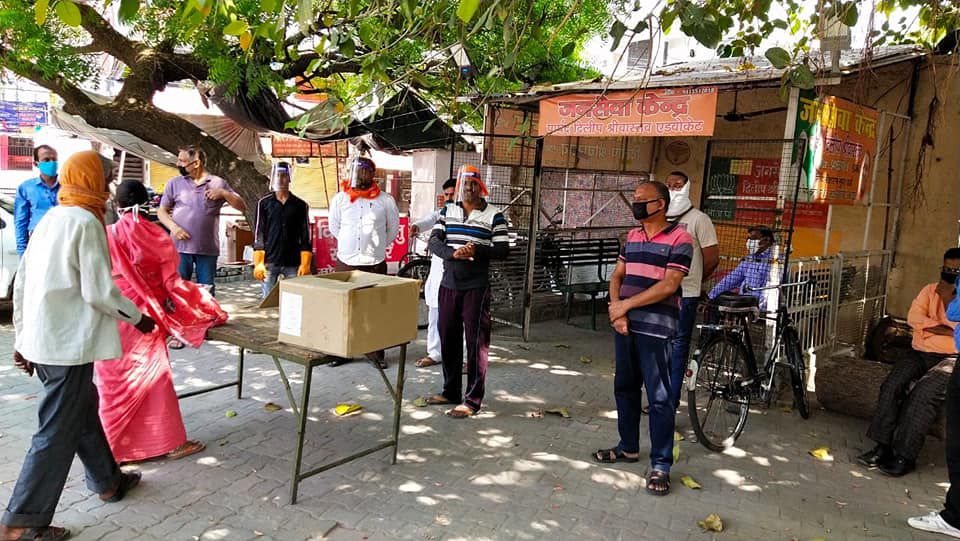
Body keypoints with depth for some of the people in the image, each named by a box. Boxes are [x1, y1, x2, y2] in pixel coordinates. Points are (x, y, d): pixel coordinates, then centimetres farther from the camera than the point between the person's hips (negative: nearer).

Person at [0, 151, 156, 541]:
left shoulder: (50, 220, 12)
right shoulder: (85, 222, -15)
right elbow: (99, 291, -18)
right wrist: (137, 318, -3)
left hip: (41, 341, 9)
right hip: (69, 344, -9)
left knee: (84, 410, 21)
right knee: (57, 432, -1)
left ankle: (107, 481, 37)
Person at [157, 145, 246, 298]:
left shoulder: (218, 183, 6)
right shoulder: (174, 183, 8)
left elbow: (242, 207, 5)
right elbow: (161, 211, 11)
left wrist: (224, 193, -11)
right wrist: (173, 227, -8)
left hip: (208, 249, 0)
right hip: (180, 247, 0)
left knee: (206, 292, 7)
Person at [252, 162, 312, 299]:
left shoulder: (301, 205, 7)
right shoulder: (264, 204, 7)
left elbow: (305, 237, 5)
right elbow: (258, 235, 4)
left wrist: (305, 264, -4)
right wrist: (258, 263, -4)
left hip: (293, 263, 0)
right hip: (269, 263, 0)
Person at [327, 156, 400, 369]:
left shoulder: (385, 200, 2)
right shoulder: (339, 199, 6)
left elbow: (393, 228, 14)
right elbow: (333, 226, 19)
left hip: (375, 264, -1)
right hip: (345, 263, 1)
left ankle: (375, 352, 11)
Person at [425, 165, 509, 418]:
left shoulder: (494, 215, -2)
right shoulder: (447, 211, 9)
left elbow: (503, 250, -5)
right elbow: (434, 242, -1)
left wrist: (477, 251, -23)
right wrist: (453, 253, -22)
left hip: (476, 287, -4)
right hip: (448, 285, 5)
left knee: (476, 342, -1)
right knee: (448, 339, 12)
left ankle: (472, 400, 7)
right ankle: (451, 391, 28)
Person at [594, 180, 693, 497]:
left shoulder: (678, 239, -7)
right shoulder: (632, 236, 13)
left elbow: (669, 285, -15)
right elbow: (617, 276, 11)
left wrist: (625, 305, -14)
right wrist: (616, 310, -6)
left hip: (655, 328, -7)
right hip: (625, 324, 7)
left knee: (659, 397, -2)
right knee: (625, 387, 15)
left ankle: (660, 464, 6)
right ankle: (628, 447, 30)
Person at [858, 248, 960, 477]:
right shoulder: (930, 290, 15)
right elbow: (913, 317, -2)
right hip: (921, 354, 4)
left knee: (923, 393, -30)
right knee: (892, 385, -23)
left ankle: (905, 455, -27)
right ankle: (883, 447, -23)